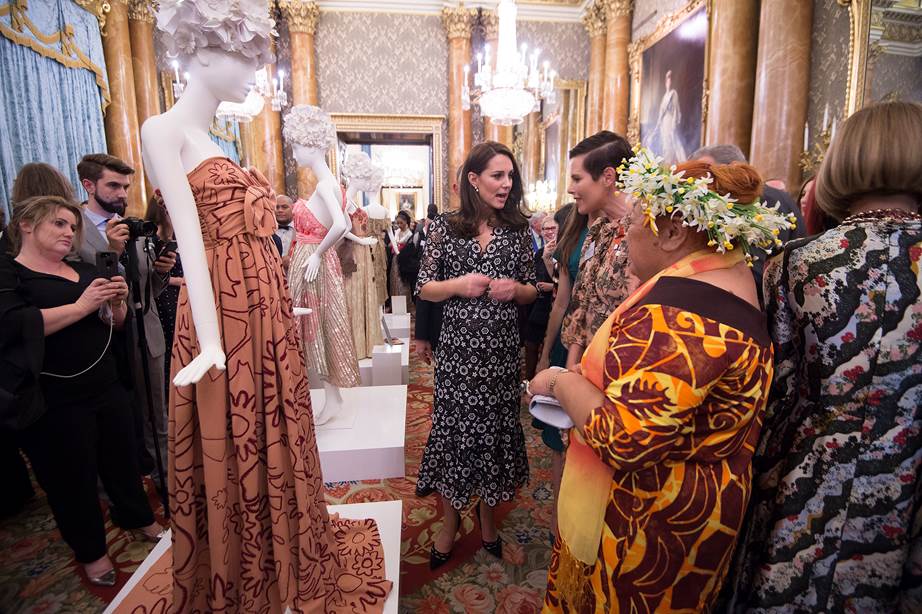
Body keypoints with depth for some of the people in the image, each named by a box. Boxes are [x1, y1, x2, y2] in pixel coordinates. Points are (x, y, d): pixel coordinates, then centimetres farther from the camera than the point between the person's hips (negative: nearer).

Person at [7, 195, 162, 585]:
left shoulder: (84, 271, 12)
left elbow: (115, 323, 17)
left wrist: (117, 301, -4)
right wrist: (82, 306, -24)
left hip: (106, 388, 6)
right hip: (54, 402, -6)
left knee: (121, 457, 17)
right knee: (72, 476, 8)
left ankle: (137, 518, 38)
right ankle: (90, 551, 28)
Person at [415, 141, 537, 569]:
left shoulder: (518, 230, 4)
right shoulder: (445, 227, -1)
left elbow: (531, 292, 10)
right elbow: (424, 288, 0)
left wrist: (515, 288, -12)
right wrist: (459, 284, -17)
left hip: (501, 348, 2)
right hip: (458, 347, -1)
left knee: (496, 428, 12)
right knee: (454, 426, 7)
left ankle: (487, 517, 37)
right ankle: (449, 522, 31)